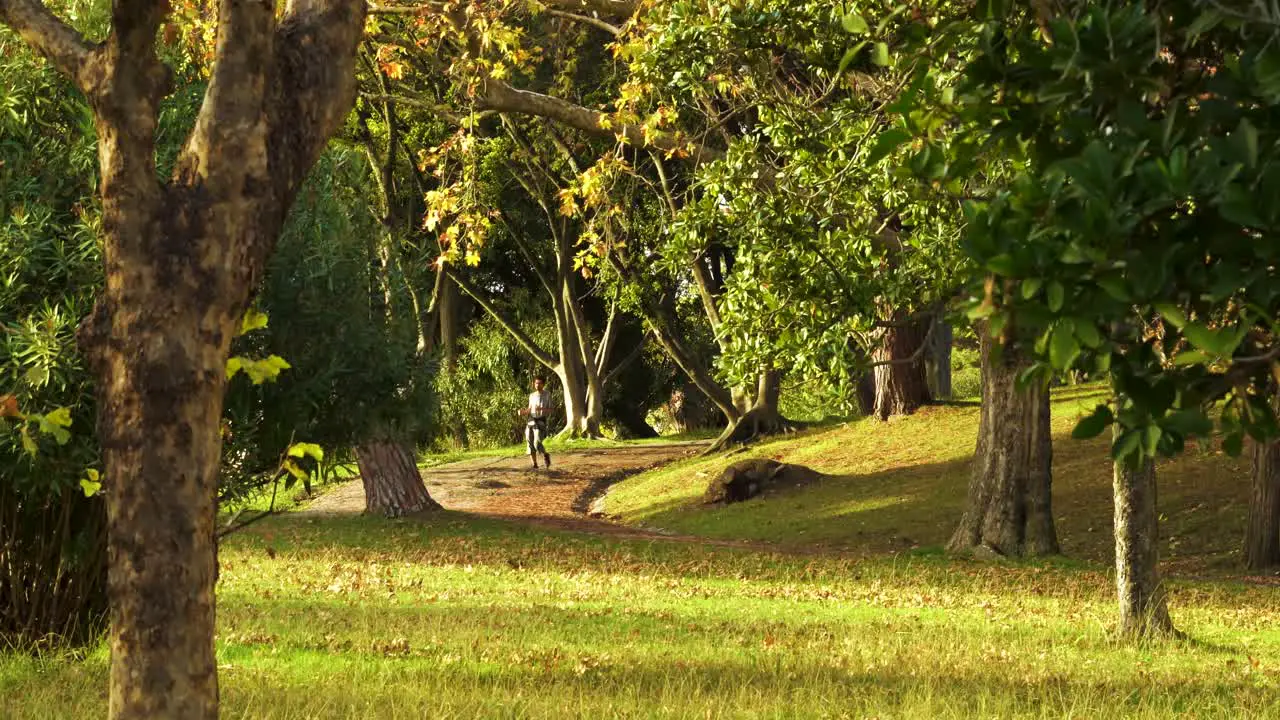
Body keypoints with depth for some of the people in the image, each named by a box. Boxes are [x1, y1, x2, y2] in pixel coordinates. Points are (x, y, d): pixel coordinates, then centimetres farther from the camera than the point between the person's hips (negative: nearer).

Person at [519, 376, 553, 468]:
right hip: (531, 421, 5)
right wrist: (524, 412, -2)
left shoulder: (547, 395, -1)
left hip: (541, 421, -5)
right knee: (530, 443, -2)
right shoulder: (532, 395, 12)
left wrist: (541, 409, -21)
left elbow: (550, 410, -3)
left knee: (537, 443, -16)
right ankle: (535, 464, 8)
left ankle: (545, 455, 13)